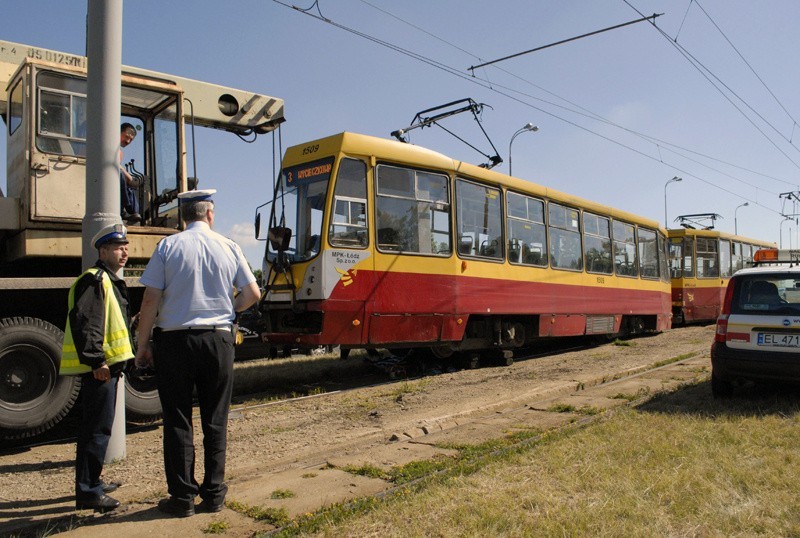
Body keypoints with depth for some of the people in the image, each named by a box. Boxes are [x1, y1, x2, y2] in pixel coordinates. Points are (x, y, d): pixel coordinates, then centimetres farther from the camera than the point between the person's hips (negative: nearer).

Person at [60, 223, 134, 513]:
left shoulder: (110, 281, 20)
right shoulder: (95, 280, -13)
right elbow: (84, 322, -24)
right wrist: (96, 360, -26)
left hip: (107, 365, 11)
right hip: (99, 367, -11)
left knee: (98, 426, 19)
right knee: (98, 428, -8)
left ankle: (92, 482, 31)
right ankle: (87, 492, -2)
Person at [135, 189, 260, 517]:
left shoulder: (168, 246, -4)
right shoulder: (228, 247, 1)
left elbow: (150, 300, -8)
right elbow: (252, 294, 5)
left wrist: (142, 346, 1)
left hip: (174, 341, -1)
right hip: (218, 340, 2)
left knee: (178, 422, 8)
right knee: (215, 421, 11)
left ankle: (182, 498, 14)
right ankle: (213, 495, 17)